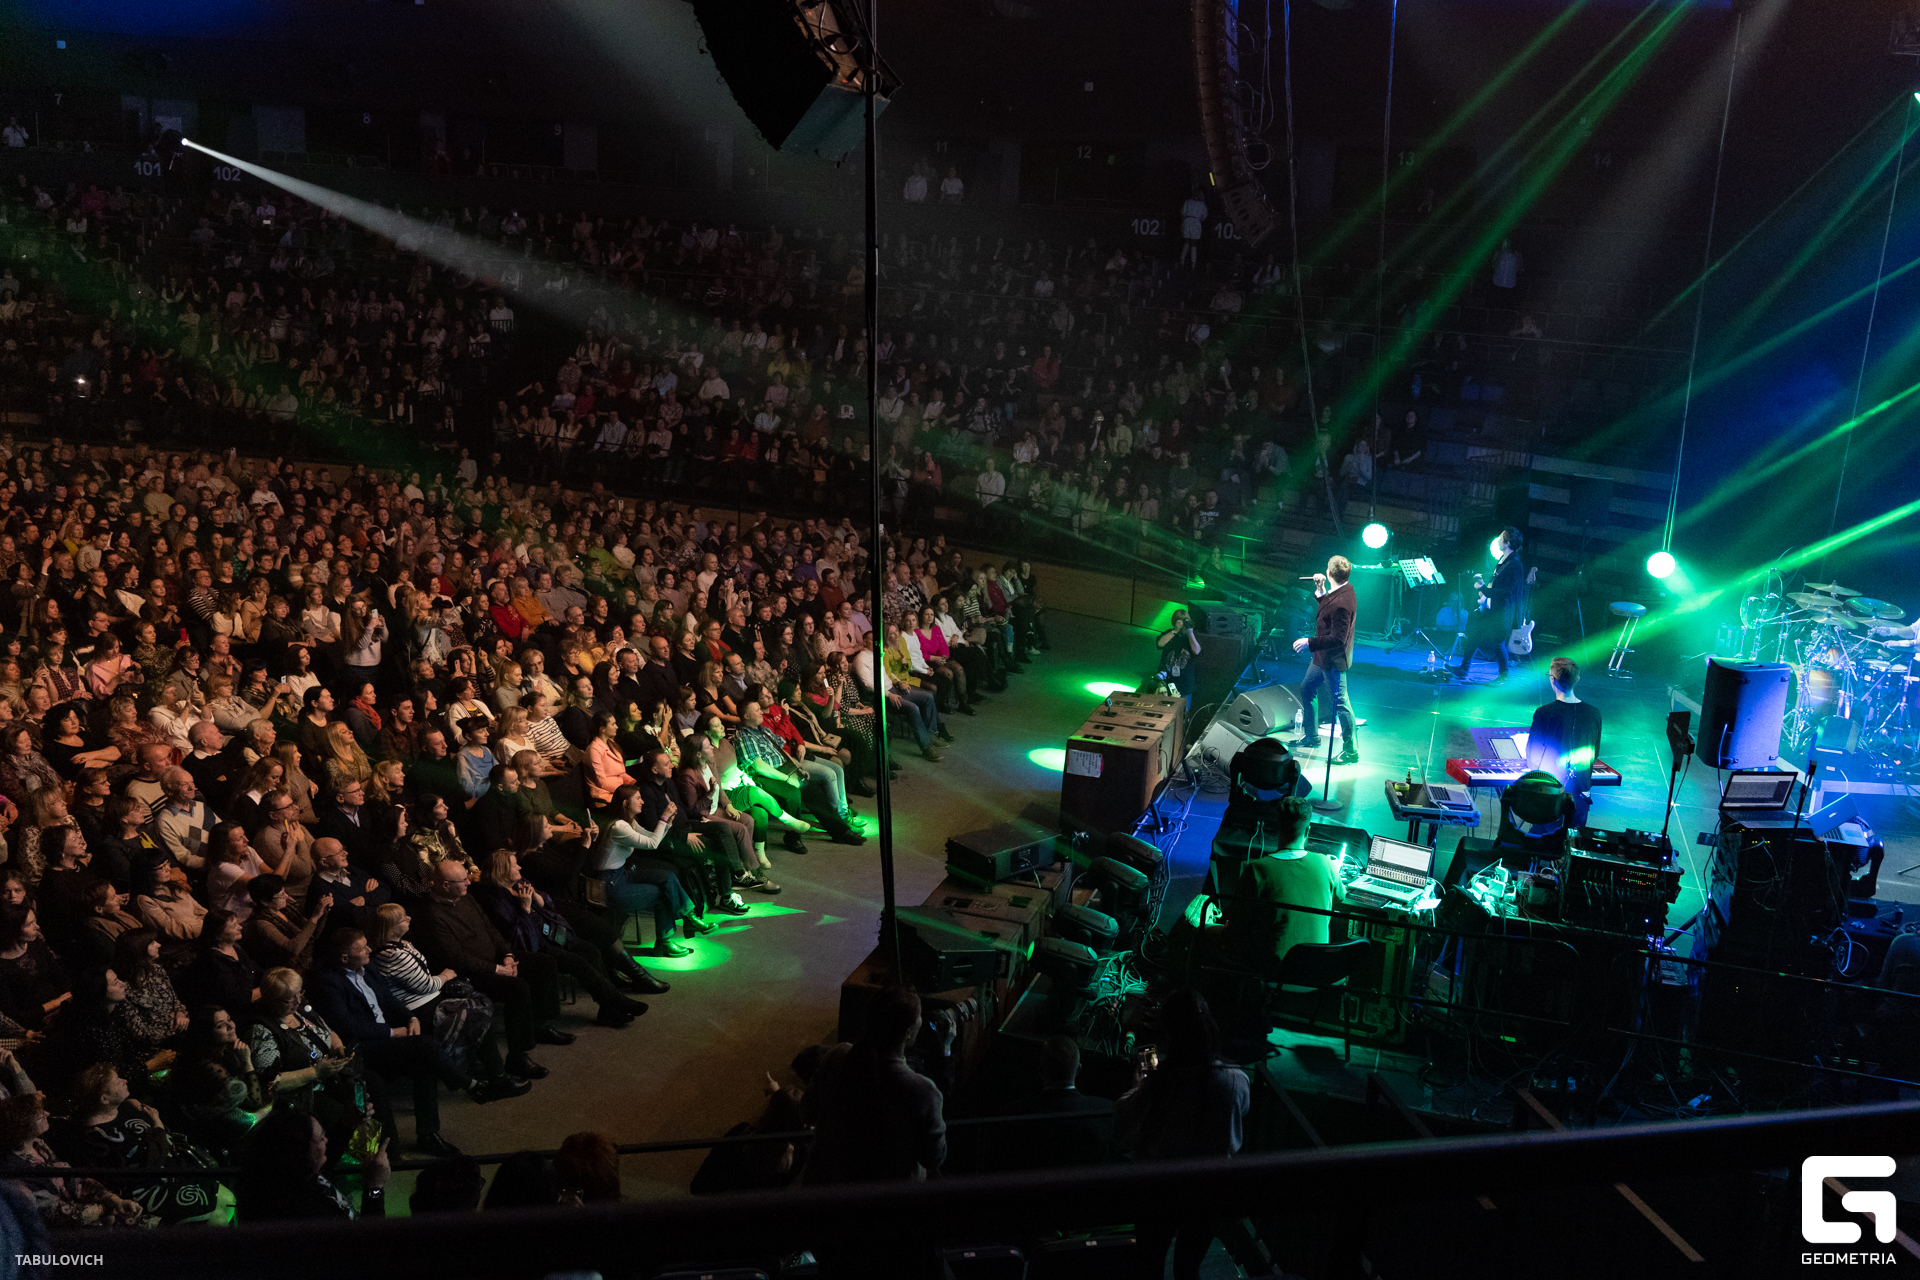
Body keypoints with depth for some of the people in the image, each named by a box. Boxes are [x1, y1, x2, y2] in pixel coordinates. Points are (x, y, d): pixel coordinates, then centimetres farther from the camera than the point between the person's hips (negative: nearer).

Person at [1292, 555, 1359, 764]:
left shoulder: (1341, 604, -30)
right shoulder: (1343, 591, 1)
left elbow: (1338, 638, -29)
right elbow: (1328, 611, 17)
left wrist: (1310, 642, -25)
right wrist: (1321, 590, 7)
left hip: (1334, 662, -11)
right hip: (1323, 657, 11)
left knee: (1340, 704, -1)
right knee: (1307, 689, 23)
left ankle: (1351, 751, 10)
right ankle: (1312, 737, 37)